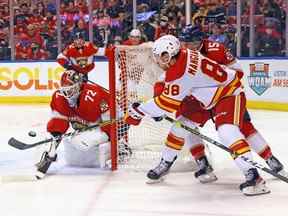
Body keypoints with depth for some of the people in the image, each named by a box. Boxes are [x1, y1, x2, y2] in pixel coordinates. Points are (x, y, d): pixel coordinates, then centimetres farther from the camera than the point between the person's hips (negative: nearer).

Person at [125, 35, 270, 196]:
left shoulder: (179, 72, -30)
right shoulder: (184, 54, -5)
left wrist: (138, 111, -15)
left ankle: (253, 176, -36)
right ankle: (166, 163, 23)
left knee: (227, 131, -30)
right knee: (181, 122, 9)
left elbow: (168, 102, -23)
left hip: (230, 95, -10)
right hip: (208, 96, 10)